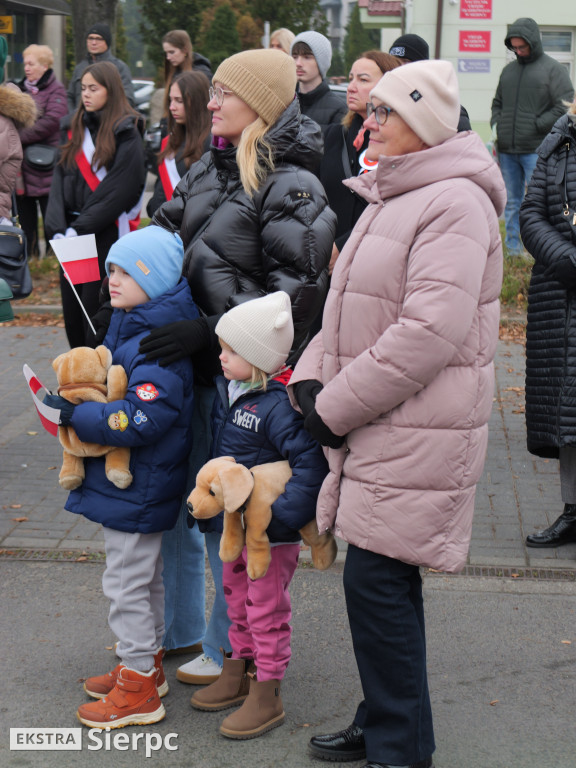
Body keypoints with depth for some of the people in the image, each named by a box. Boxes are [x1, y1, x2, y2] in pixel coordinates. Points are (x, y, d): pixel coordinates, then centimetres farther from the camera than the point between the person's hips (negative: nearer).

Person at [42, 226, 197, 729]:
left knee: (126, 583, 1)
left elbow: (142, 419, -32)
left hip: (136, 492, -10)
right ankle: (147, 664, 38)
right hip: (134, 484, 10)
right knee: (146, 576, 22)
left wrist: (76, 416, -25)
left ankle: (138, 691, 14)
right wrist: (77, 405, 4)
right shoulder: (129, 325, 6)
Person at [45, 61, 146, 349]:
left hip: (107, 236, -6)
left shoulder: (126, 134, -5)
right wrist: (58, 228, -5)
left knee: (96, 314, -8)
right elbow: (60, 179, 9)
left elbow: (118, 191, -13)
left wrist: (79, 228, -15)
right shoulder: (78, 129, 15)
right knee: (72, 312, 8)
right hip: (73, 237, 6)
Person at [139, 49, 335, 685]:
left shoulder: (290, 188, -14)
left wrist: (209, 332, -23)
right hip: (188, 365, 8)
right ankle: (177, 628, 35)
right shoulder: (209, 169, 11)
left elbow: (295, 293, -20)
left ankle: (229, 649, 21)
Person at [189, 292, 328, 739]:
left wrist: (284, 513, -30)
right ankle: (239, 673, 39)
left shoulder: (278, 405, -25)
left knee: (266, 609, 3)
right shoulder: (227, 390, 2)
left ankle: (267, 696, 16)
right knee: (237, 600, 22)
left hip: (271, 533, -9)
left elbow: (311, 459, -30)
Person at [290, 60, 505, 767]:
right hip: (374, 428, 9)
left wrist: (334, 409, -17)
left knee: (376, 580, -5)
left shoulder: (455, 204, -16)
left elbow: (428, 335, -24)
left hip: (418, 435, -9)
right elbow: (348, 304, 20)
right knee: (384, 580, 16)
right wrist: (310, 378, 3)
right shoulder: (387, 198, 17)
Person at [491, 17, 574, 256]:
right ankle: (513, 248, 17)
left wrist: (536, 125, -13)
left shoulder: (553, 69, -1)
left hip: (536, 150, -6)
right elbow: (498, 102, 27)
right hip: (507, 150, 6)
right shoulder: (509, 70, 16)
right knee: (511, 202, 10)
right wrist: (496, 124, 8)